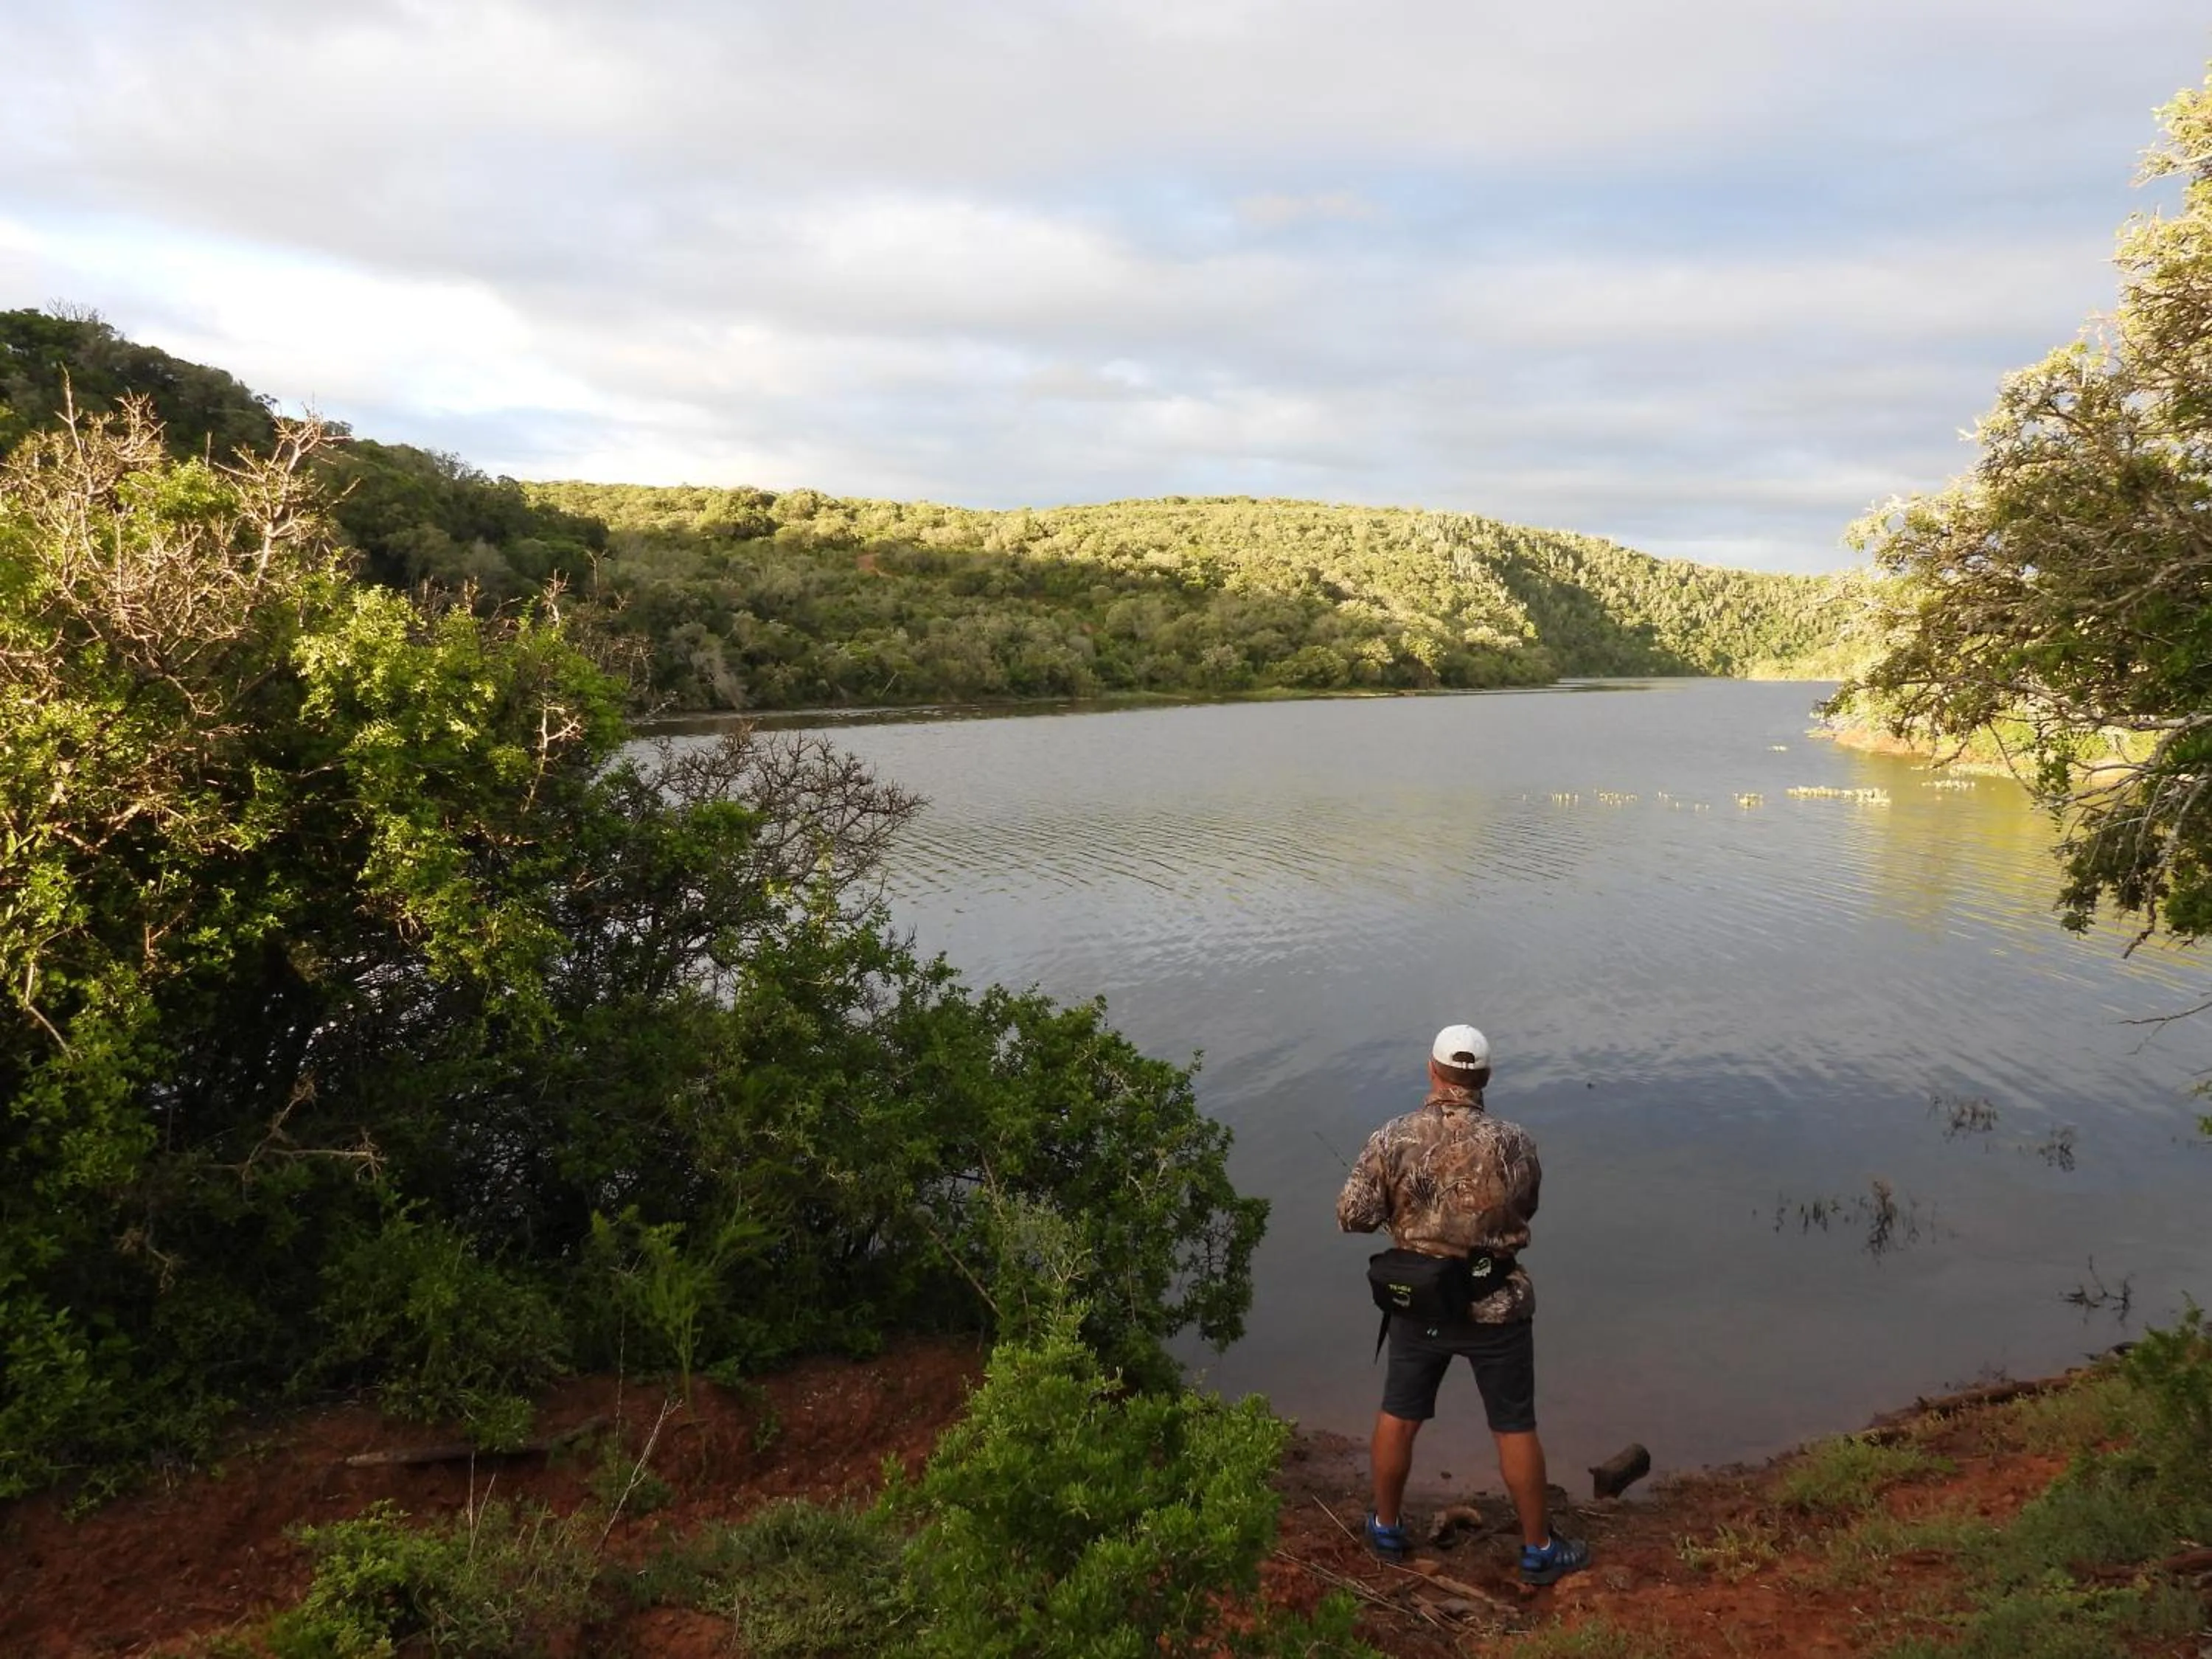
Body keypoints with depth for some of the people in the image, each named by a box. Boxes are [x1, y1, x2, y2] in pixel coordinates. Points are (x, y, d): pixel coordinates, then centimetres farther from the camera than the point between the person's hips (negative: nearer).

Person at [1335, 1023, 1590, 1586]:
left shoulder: (1391, 1139, -15)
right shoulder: (1513, 1142, -17)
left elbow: (1353, 1217, -11)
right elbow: (1525, 1210, 0)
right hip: (1496, 1306, -1)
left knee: (1398, 1414, 19)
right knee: (1515, 1428, 13)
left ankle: (1386, 1528, 35)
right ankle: (1539, 1549, 27)